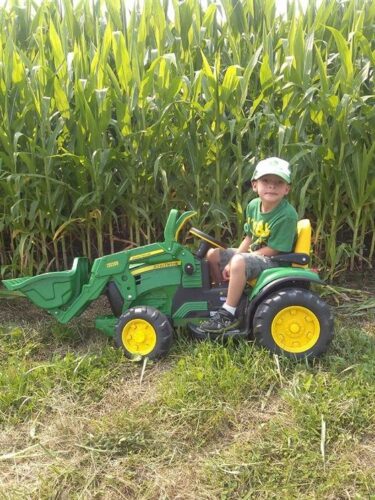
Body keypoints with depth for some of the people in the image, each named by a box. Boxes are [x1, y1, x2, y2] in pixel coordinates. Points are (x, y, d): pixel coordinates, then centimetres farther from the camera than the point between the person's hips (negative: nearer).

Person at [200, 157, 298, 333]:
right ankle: (222, 295, 17)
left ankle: (228, 315, -22)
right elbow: (249, 238, 8)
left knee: (239, 263, -35)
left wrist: (235, 261, -19)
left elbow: (273, 250, -23)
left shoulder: (287, 215, -23)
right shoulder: (253, 205, -1)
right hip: (252, 255, 8)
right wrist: (233, 260, -5)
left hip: (274, 261, -8)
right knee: (213, 254, 3)